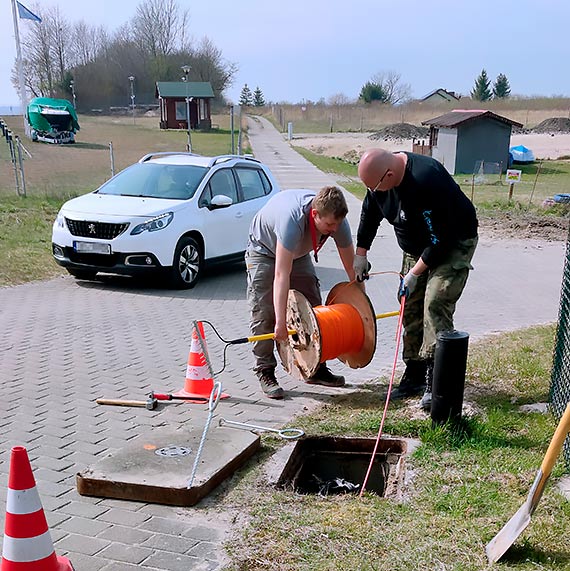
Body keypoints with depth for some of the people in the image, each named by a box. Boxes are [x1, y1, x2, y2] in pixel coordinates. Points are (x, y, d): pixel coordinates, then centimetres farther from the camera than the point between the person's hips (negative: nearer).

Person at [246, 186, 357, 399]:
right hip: (264, 251, -6)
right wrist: (281, 323, -45)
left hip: (299, 253, 6)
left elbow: (351, 268, -14)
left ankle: (316, 368, 13)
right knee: (264, 314, -14)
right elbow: (281, 275, -45)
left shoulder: (337, 221, -26)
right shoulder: (292, 219, -44)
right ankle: (265, 372, -4)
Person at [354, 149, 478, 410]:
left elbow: (439, 240, -30)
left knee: (435, 304, -20)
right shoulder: (380, 174, -9)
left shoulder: (426, 180, -35)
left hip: (453, 244, -8)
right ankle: (415, 375, 14)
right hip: (416, 248, 8)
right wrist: (361, 253, 11)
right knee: (411, 307, 5)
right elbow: (369, 213, 10)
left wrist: (414, 274, -21)